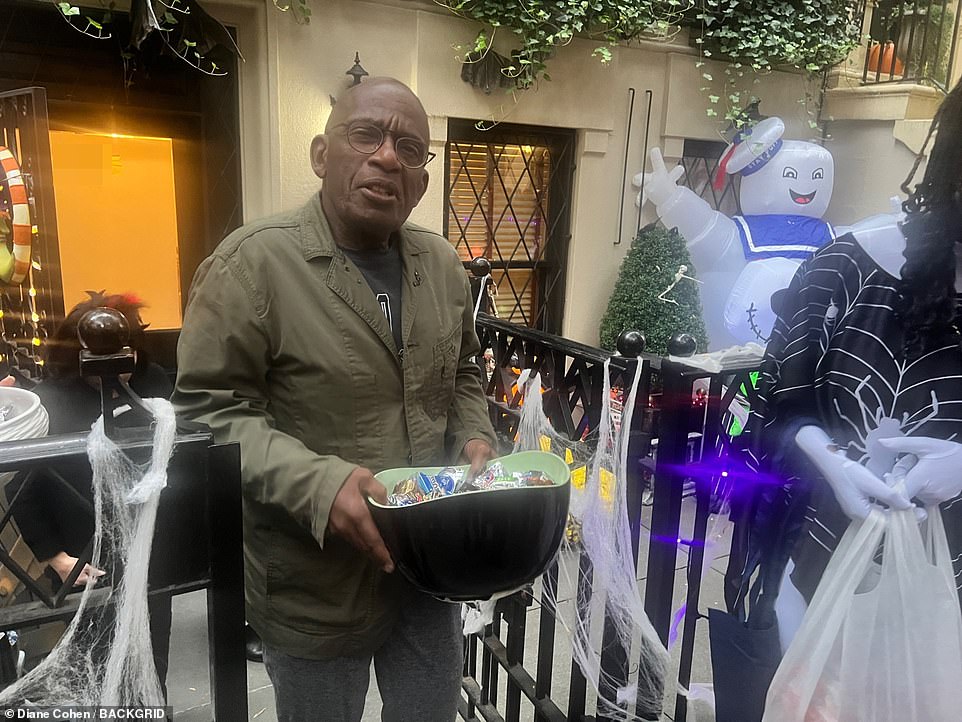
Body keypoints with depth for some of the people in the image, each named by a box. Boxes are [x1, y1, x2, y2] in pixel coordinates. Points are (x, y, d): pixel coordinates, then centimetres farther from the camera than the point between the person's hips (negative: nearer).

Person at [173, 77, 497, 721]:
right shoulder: (255, 262, -15)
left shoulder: (442, 264, 3)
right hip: (317, 588, -5)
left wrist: (476, 438, -3)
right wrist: (316, 482, -28)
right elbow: (210, 409, -16)